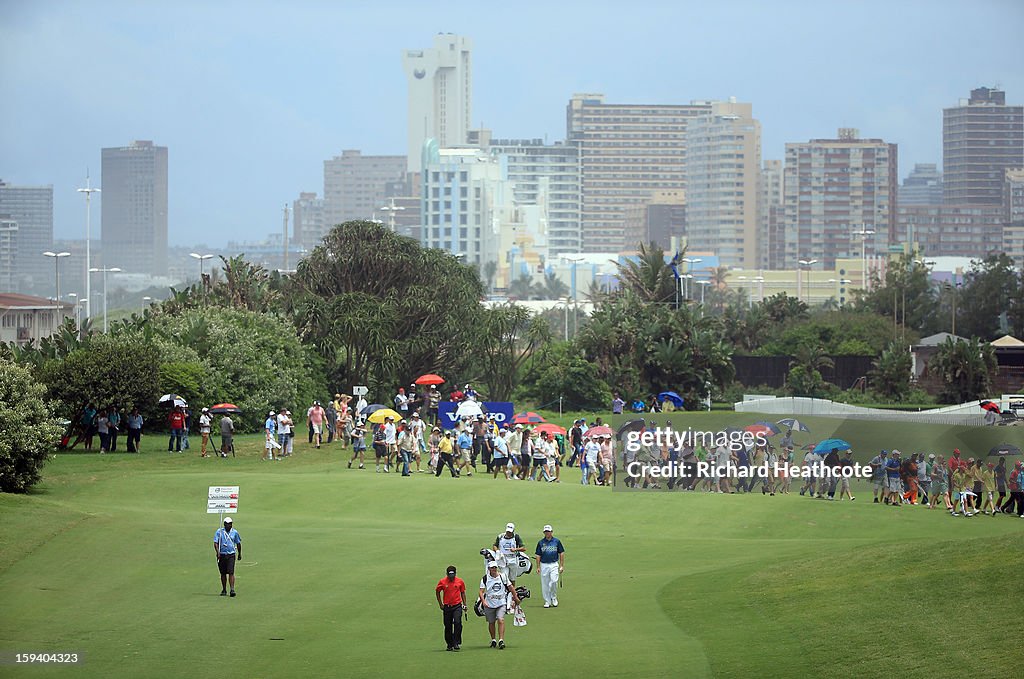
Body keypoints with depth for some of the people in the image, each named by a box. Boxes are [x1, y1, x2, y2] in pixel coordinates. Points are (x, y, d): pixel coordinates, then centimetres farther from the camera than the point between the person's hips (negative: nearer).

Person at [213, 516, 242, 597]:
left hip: (231, 555, 0)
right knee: (223, 573, 8)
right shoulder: (219, 532, 0)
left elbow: (238, 544, 18)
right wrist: (218, 552, -21)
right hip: (222, 555, 0)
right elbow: (215, 543, -6)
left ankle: (232, 589, -15)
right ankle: (224, 590, 18)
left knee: (231, 572, -12)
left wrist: (239, 554, 23)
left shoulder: (234, 532, 5)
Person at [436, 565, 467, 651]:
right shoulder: (442, 582, -1)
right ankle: (450, 645, 18)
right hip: (447, 607, 1)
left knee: (457, 623, -19)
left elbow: (462, 593, 12)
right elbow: (437, 592, 12)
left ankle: (456, 643, -14)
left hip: (457, 606, -1)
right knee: (448, 626, 6)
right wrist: (440, 604, 9)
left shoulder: (460, 581, 1)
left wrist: (464, 605, 9)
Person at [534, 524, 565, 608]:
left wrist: (562, 566, 1)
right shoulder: (541, 542, 6)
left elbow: (561, 553, 7)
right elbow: (538, 555, 8)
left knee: (554, 581, -16)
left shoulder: (556, 541, 4)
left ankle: (554, 598, 5)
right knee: (545, 584, 1)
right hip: (544, 565, 1)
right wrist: (538, 567, 0)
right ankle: (547, 601, 11)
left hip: (554, 564, -1)